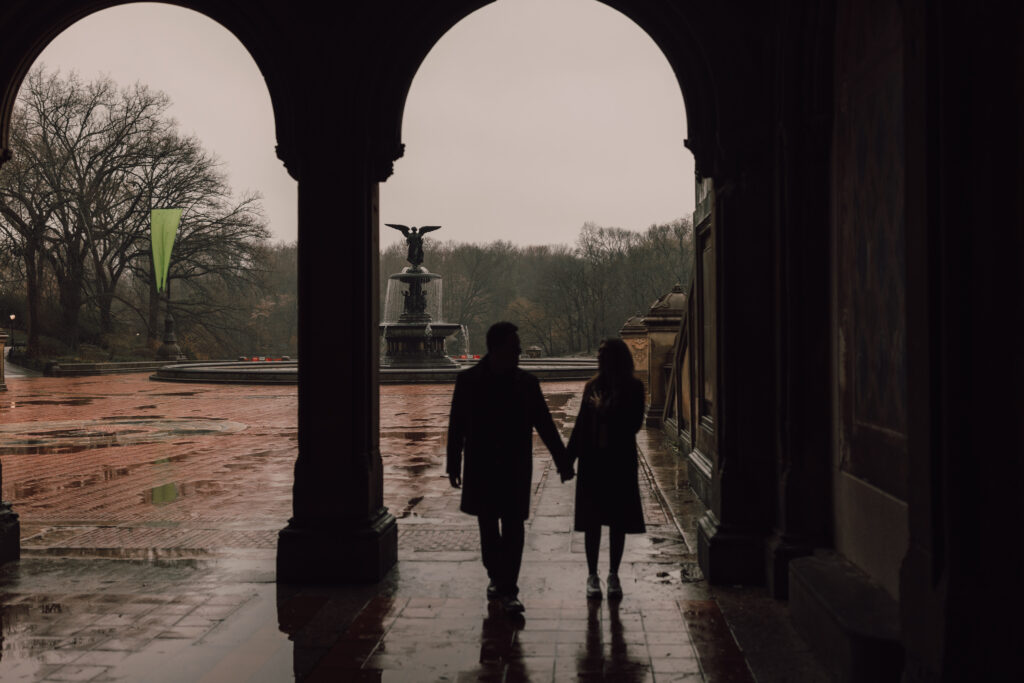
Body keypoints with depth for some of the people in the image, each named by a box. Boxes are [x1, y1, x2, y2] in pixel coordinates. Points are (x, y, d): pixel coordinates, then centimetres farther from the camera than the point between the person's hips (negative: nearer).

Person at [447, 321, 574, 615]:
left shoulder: (526, 383, 0)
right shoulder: (468, 380, -3)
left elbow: (545, 425, 4)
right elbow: (456, 426, 2)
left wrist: (563, 461, 3)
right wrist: (454, 465, 2)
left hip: (515, 469, 0)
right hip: (481, 469, 0)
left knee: (513, 529, -4)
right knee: (488, 527, 11)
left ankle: (508, 589, 1)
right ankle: (497, 578, 29)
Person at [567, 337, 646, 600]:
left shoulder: (633, 388, -4)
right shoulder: (592, 387, 5)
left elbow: (634, 424, -12)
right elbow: (581, 424, 8)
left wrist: (605, 411, -11)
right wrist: (568, 457, 6)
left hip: (620, 462, -2)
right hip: (592, 461, 2)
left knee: (618, 521, 6)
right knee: (591, 520, 4)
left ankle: (613, 575, 18)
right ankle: (592, 576, 14)